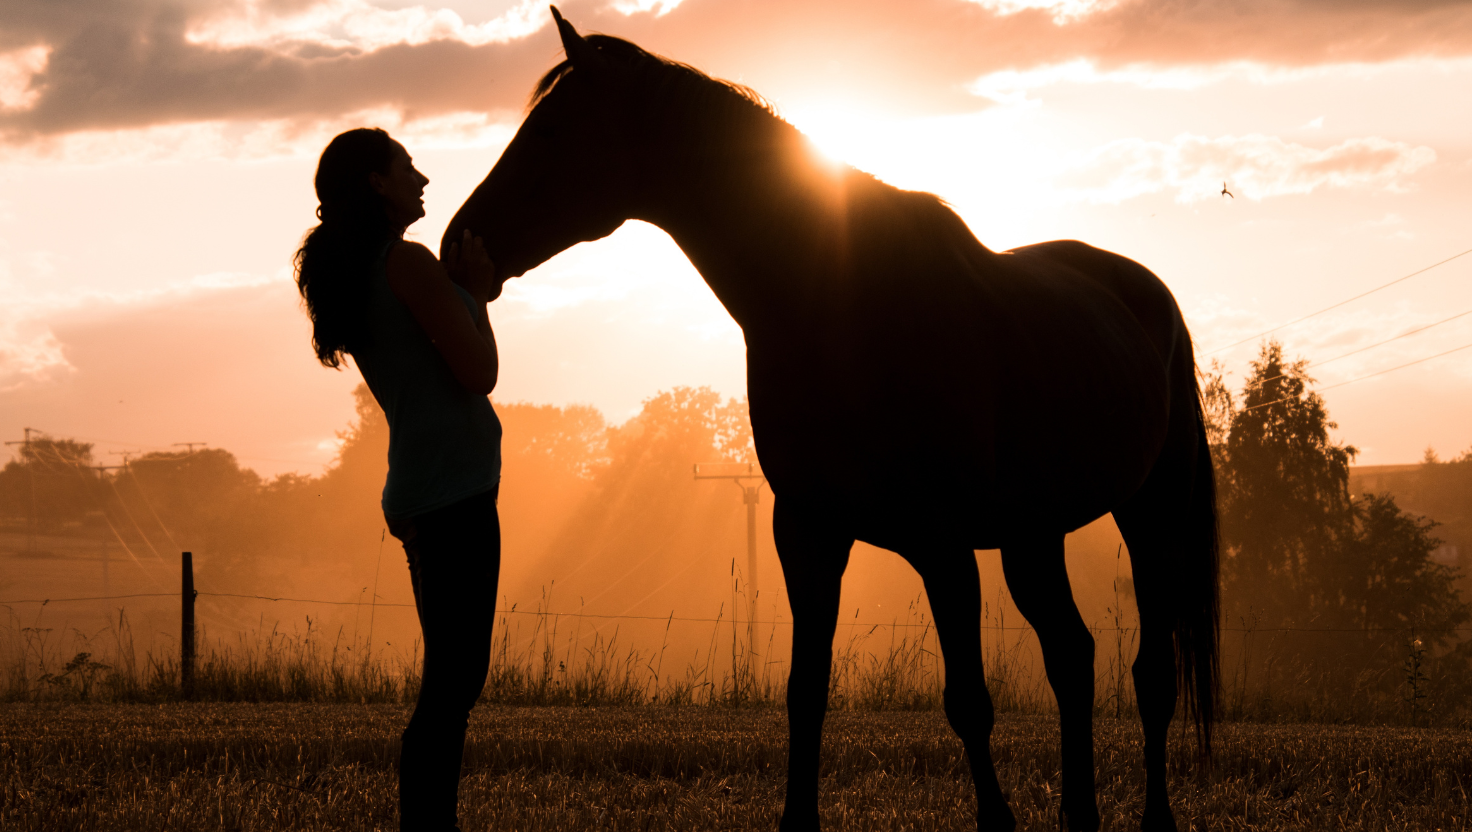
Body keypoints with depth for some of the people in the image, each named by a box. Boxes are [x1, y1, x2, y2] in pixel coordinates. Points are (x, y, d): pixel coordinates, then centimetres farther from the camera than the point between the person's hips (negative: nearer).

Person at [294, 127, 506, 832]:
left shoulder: (346, 276, 17)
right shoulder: (411, 263, -11)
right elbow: (479, 373, -11)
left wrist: (471, 293, 16)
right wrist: (475, 293, 3)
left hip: (419, 498, 10)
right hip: (455, 490, -10)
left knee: (451, 677, 13)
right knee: (455, 677, -10)